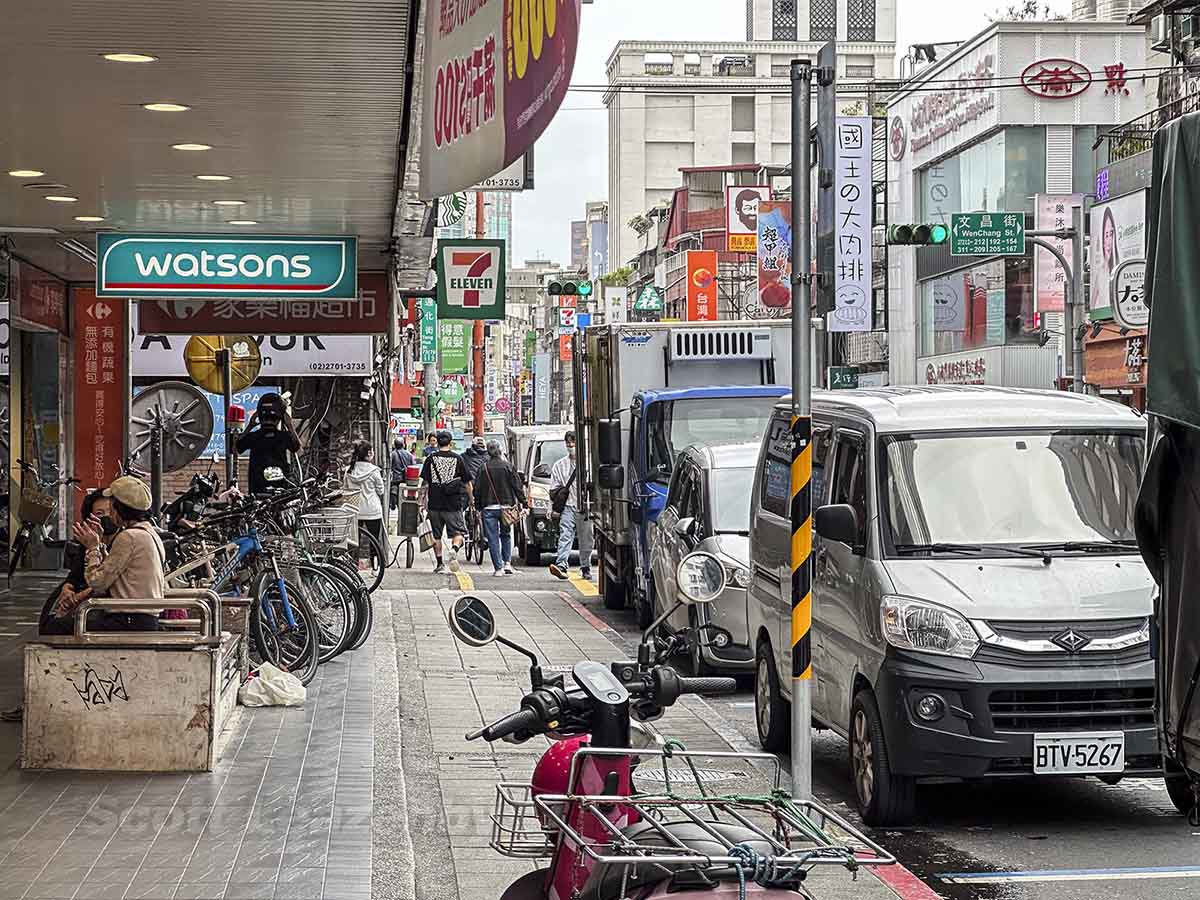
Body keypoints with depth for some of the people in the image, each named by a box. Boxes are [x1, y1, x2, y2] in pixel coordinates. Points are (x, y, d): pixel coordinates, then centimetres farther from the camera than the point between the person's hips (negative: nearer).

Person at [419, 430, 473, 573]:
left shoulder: (430, 459, 1)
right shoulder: (457, 459, -1)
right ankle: (454, 550, -24)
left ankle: (439, 564, 14)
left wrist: (423, 501, 8)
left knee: (436, 535, 12)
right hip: (454, 504, -1)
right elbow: (467, 482, 2)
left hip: (435, 504, 1)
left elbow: (424, 482, 0)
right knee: (457, 532, 5)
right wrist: (471, 499, 13)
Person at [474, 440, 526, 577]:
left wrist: (478, 507, 12)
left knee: (493, 539, 2)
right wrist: (523, 504, 4)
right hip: (506, 507, 1)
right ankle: (507, 563, 7)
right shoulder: (507, 466, -2)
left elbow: (477, 489, 3)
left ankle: (498, 568, -2)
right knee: (506, 536, 18)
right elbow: (517, 487, -1)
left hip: (488, 508, -1)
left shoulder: (484, 468, -1)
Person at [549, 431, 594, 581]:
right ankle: (562, 565, -28)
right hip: (568, 506, 0)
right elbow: (554, 489, 12)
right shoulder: (559, 465, 14)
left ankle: (586, 568, 16)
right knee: (565, 535, -15)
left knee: (586, 539, 6)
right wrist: (554, 508, 1)